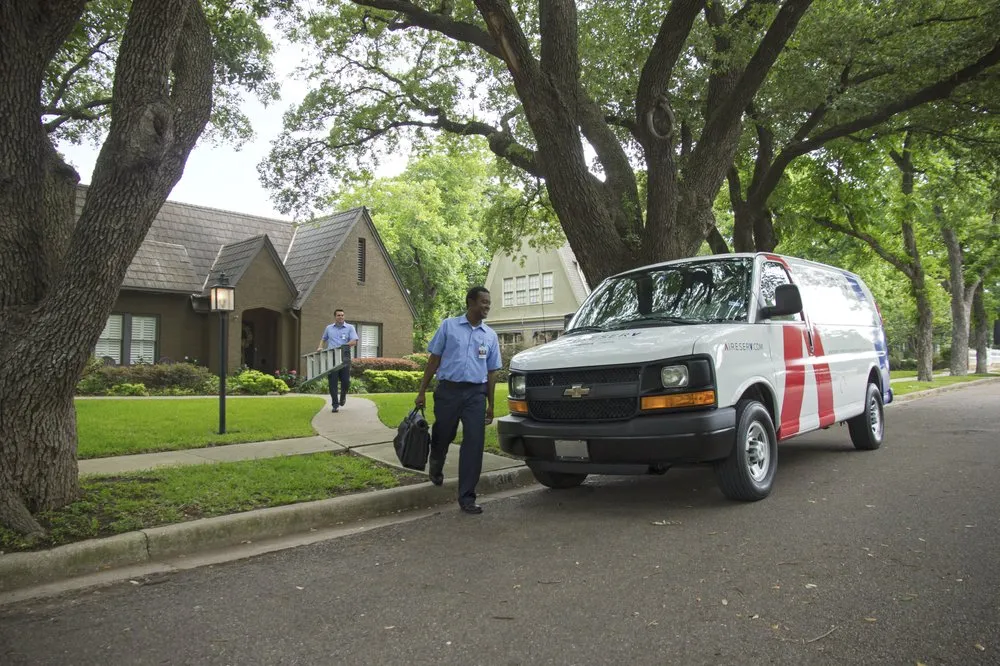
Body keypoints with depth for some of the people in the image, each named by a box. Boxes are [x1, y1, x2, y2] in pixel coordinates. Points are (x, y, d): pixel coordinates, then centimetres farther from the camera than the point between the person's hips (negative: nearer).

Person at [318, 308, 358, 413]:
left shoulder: (350, 328, 7)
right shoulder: (329, 328, 16)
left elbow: (354, 342, -4)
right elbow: (323, 339, 30)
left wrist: (345, 345, -20)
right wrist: (320, 347, 12)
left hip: (345, 358, -2)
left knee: (346, 381, -2)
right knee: (333, 382, -3)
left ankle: (343, 396, 29)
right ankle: (335, 404, 2)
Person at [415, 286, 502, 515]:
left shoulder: (490, 335, 11)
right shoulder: (449, 326, 3)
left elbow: (492, 372, 13)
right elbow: (434, 359, 4)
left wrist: (491, 404, 10)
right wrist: (422, 391, 0)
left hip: (476, 394, 2)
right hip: (448, 390, -2)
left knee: (474, 444, -5)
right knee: (442, 437, 10)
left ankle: (466, 497, 4)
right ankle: (435, 467, 45)